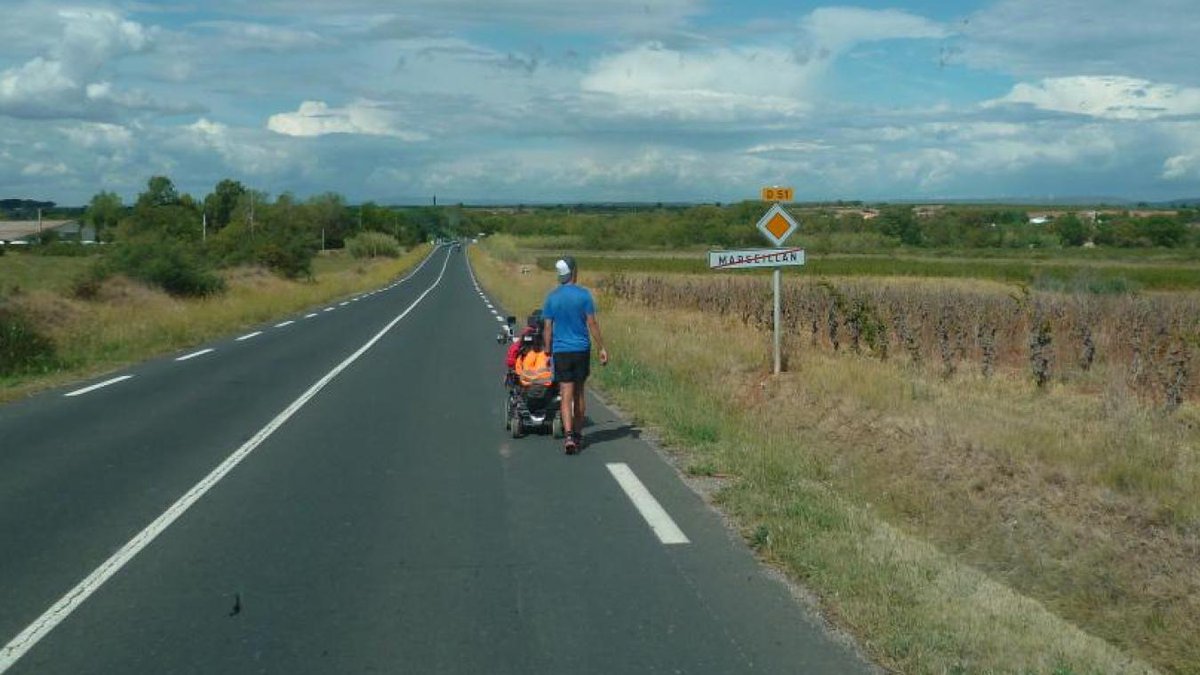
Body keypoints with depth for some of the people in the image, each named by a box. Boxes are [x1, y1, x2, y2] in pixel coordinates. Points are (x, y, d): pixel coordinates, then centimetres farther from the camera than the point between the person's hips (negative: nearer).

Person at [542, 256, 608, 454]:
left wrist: (548, 352, 11)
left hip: (560, 350, 0)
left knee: (566, 395, -3)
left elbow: (548, 328, 2)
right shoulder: (583, 294, -6)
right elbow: (592, 323, -6)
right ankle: (578, 434, 23)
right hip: (581, 349, 0)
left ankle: (568, 435, -19)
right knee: (579, 393, 14)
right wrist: (602, 348, 1)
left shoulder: (552, 297, 0)